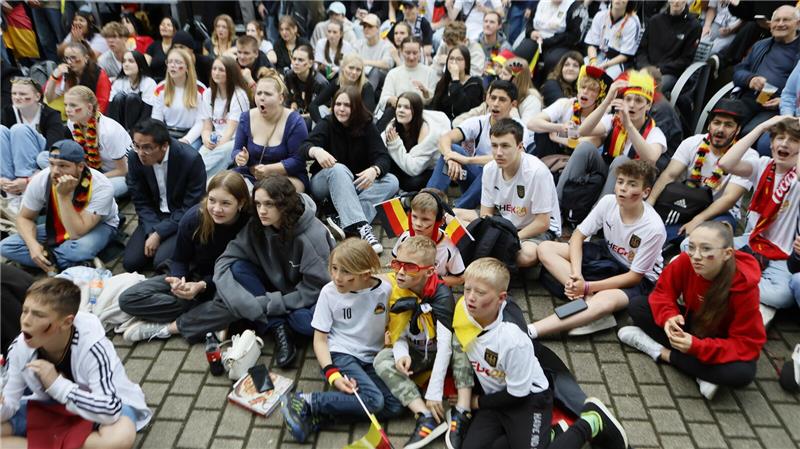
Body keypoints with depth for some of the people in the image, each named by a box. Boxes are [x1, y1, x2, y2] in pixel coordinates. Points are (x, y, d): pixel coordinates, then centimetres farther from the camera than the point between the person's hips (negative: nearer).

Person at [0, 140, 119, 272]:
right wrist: (33, 244, -24)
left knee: (82, 247, -40)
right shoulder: (40, 180, -21)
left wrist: (64, 195, -41)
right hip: (58, 226, 5)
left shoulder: (101, 187, -32)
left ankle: (49, 261, -10)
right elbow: (24, 218, -5)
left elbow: (77, 234, -36)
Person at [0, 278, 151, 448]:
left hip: (98, 408, -5)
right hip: (51, 407, 5)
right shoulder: (20, 347, -15)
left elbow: (110, 410, -36)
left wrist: (57, 384, -37)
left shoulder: (92, 347, -31)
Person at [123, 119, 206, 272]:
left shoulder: (191, 159, -24)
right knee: (130, 262, -8)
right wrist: (152, 231, -15)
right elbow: (140, 200, -1)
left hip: (183, 220, -5)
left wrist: (159, 233, -20)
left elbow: (191, 206, -18)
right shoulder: (135, 157, -11)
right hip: (154, 217, 5)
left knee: (162, 262, -24)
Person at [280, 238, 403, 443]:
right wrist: (333, 374, -18)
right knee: (374, 401, -27)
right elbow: (320, 339, -5)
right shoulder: (329, 292, -9)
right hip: (340, 355, -4)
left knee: (395, 407, -18)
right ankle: (303, 402, -18)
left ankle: (321, 416, -18)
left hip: (371, 360, 4)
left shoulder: (385, 290, -6)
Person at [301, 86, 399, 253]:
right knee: (338, 169, -36)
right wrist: (316, 150, -48)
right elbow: (303, 148, -23)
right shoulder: (326, 124, -7)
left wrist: (374, 170, -40)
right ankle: (359, 226, -51)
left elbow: (383, 157, -15)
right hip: (324, 183, -3)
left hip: (355, 185, 3)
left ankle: (344, 223, -41)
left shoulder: (367, 127, -3)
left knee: (391, 182, -23)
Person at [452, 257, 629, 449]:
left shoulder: (513, 338, -32)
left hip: (528, 398, -6)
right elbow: (459, 353, 4)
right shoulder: (463, 310, -17)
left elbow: (517, 394, -19)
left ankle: (590, 422, 6)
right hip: (496, 395, 6)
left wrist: (479, 402, -7)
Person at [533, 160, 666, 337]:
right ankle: (590, 301, -28)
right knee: (545, 249, -13)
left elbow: (635, 276, -21)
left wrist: (587, 287, -26)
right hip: (607, 256, 6)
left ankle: (529, 331, -48)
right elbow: (578, 235, -7)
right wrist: (576, 274, -23)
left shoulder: (654, 228, -28)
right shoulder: (608, 202, -17)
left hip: (640, 279, -6)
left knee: (605, 301, -41)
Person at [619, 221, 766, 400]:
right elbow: (663, 292, -11)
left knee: (742, 373, -35)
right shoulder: (686, 261, -26)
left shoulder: (745, 286, -31)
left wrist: (697, 346, -40)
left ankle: (663, 352, -16)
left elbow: (747, 344, -28)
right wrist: (669, 317, -35)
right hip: (691, 322, 4)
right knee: (637, 305, -16)